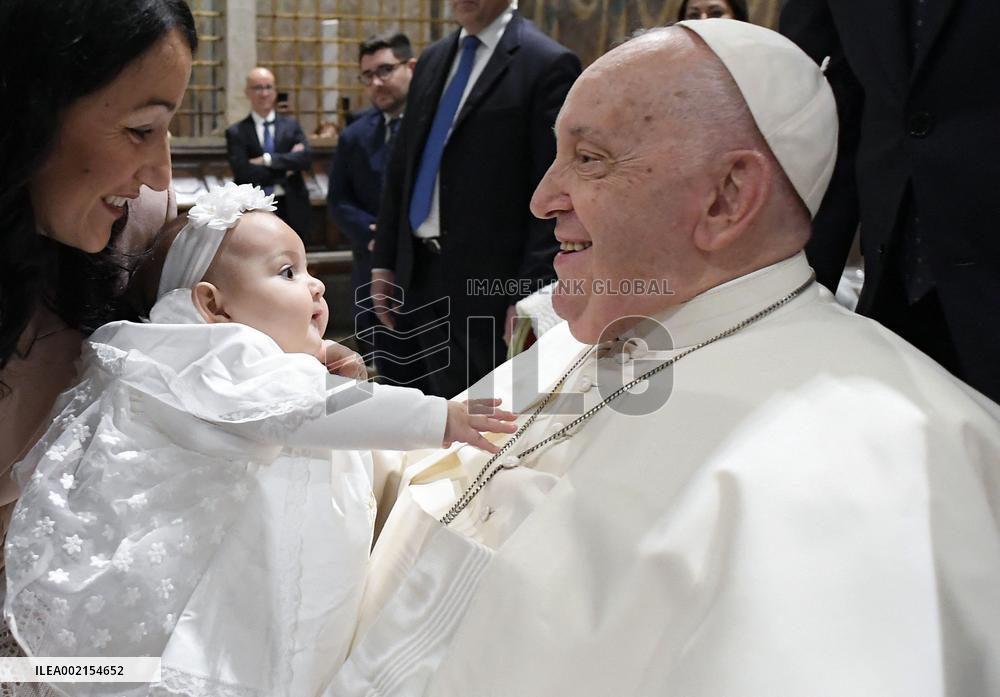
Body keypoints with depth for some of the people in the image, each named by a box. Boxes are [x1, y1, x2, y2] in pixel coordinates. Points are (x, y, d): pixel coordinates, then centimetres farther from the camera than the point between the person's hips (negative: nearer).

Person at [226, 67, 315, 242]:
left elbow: (306, 158, -6)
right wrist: (286, 166, -9)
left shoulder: (291, 125, 10)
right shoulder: (236, 132, 3)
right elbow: (243, 172, -11)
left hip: (291, 210, 2)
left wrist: (268, 159, -14)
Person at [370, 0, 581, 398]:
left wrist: (530, 292, -17)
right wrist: (384, 259, 13)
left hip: (486, 281, -6)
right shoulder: (432, 60, 13)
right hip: (420, 271, 6)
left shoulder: (547, 64, -9)